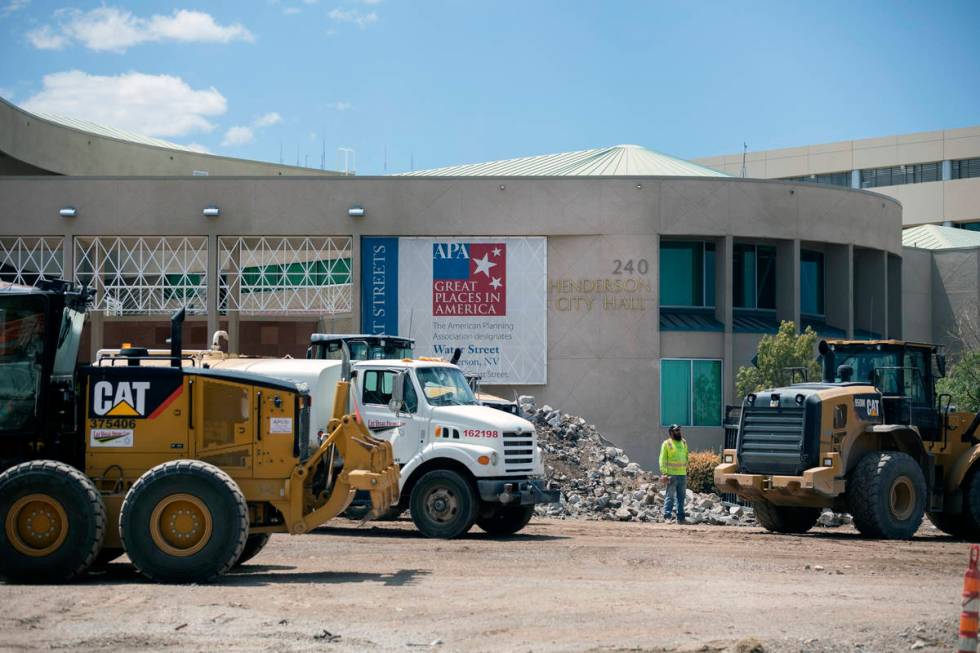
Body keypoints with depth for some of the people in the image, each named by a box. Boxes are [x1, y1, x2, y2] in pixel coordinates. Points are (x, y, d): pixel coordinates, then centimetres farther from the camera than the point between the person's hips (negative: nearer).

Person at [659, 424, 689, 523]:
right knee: (670, 496, -9)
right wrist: (664, 473, -15)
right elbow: (663, 460, -7)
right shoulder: (667, 443, -3)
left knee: (681, 497, 9)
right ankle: (667, 517, -9)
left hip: (683, 474, 6)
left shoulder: (684, 443, 15)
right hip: (672, 474, -6)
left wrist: (686, 469, 16)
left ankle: (680, 517, 14)